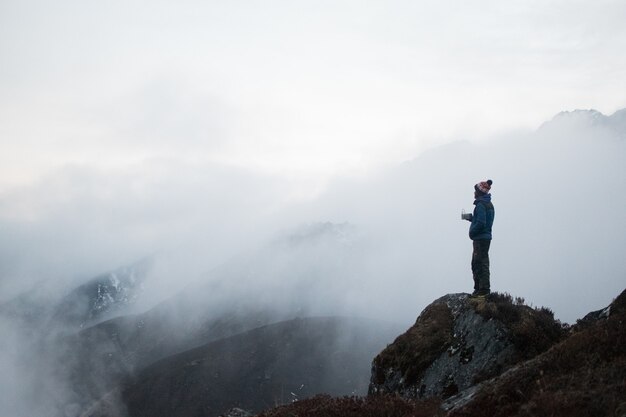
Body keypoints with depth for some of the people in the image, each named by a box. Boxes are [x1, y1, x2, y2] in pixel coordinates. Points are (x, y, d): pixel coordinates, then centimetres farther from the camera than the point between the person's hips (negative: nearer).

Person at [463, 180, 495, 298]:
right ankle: (478, 288, 22)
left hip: (480, 239, -10)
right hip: (486, 237, 10)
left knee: (481, 264, -7)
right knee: (476, 264, 17)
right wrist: (471, 218, 15)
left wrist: (472, 232, -11)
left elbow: (481, 223, -23)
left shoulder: (481, 205, -16)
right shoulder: (489, 204, 15)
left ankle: (484, 289, -6)